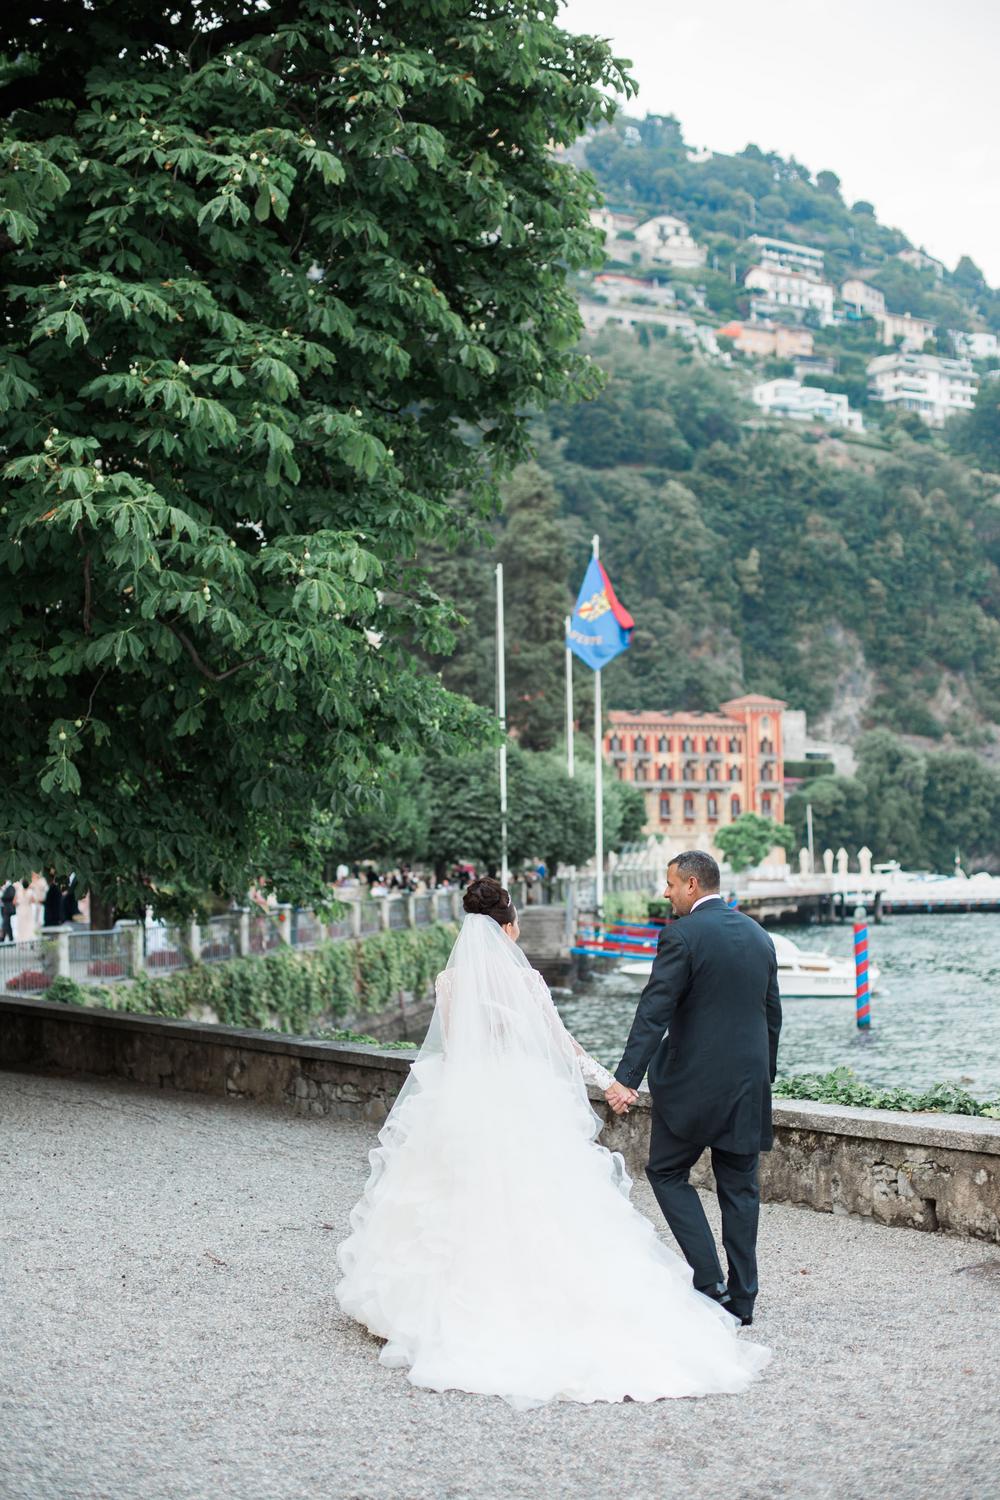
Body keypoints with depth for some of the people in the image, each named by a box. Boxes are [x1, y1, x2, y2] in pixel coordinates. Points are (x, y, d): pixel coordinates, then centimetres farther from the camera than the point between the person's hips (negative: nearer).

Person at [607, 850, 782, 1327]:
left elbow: (654, 1011, -19)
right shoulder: (759, 935, 10)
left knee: (667, 1172, 9)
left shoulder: (682, 935, -12)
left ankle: (709, 1280, -1)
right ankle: (741, 1298, 13)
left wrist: (626, 1077, -23)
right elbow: (772, 1015, 16)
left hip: (692, 1082, -6)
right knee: (740, 1188, 11)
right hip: (749, 1084, 6)